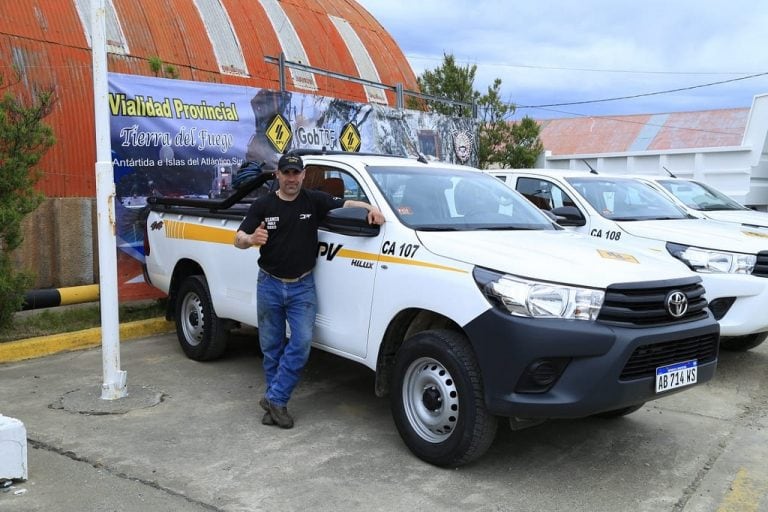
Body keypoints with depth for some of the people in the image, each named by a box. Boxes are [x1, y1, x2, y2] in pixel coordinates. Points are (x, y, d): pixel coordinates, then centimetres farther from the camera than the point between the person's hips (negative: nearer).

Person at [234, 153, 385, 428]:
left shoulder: (315, 200, -1)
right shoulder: (262, 205, -2)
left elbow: (346, 204, 3)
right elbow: (238, 239, -6)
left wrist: (370, 207, -18)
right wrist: (251, 239, -30)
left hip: (302, 286, 0)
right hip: (270, 285, 0)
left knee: (301, 342, -10)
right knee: (271, 347, 8)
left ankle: (274, 399, 2)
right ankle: (276, 403, 21)